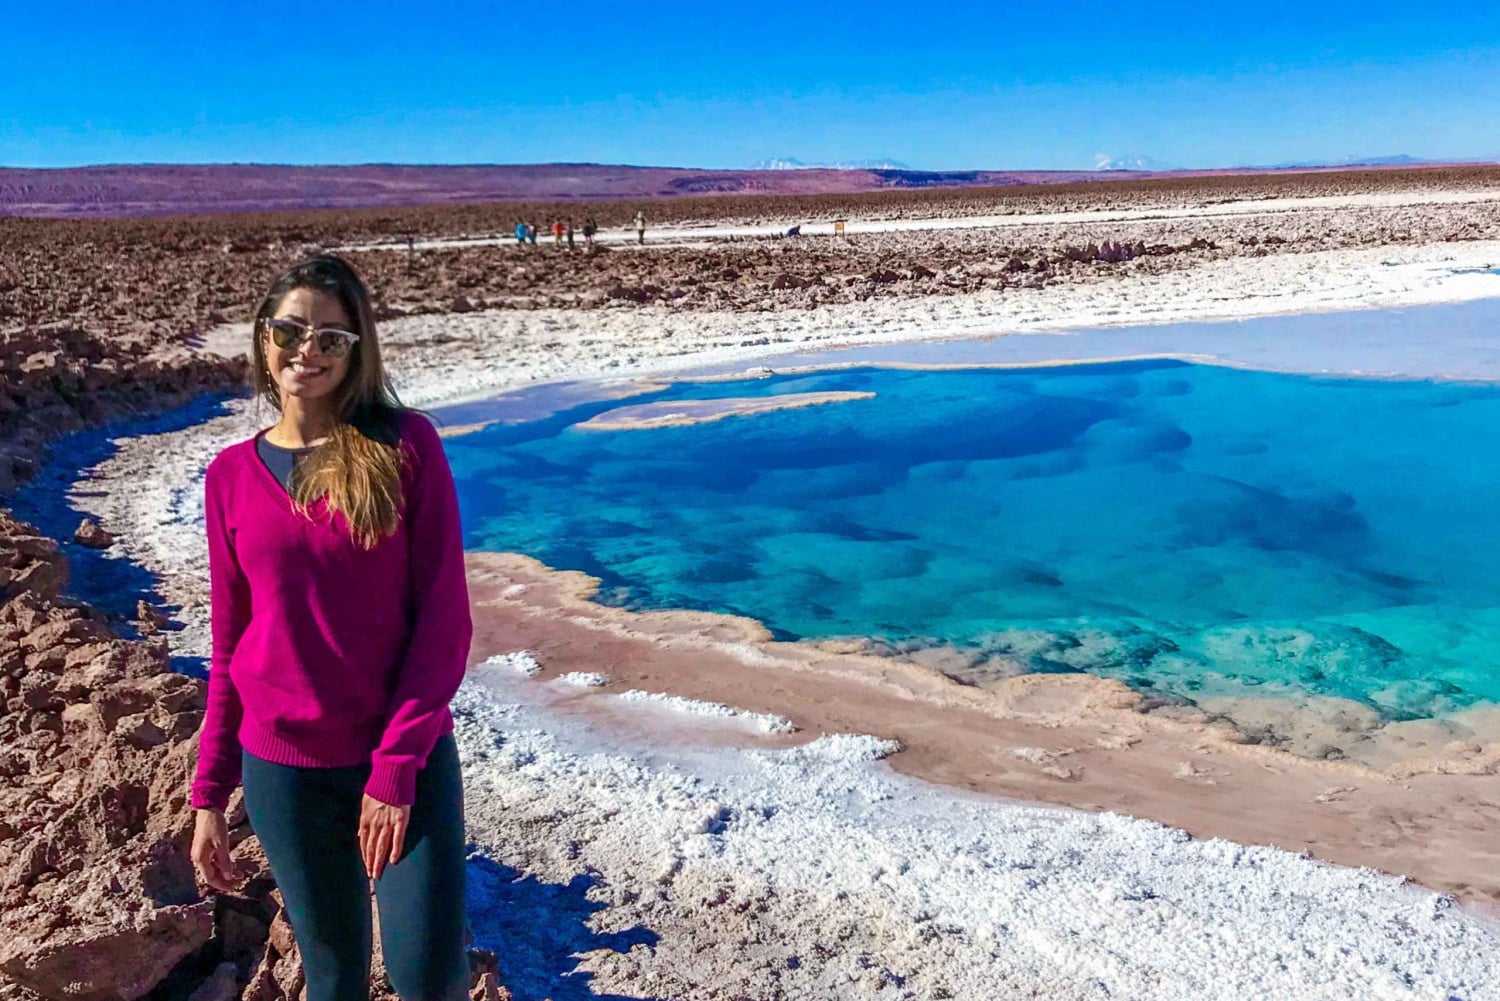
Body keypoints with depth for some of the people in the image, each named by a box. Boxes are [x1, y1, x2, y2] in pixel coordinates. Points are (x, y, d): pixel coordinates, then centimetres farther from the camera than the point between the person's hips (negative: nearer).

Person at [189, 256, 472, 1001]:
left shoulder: (406, 446, -7)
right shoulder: (232, 475, 2)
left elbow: (445, 618, -9)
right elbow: (228, 645, 7)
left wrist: (396, 766, -14)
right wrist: (209, 795, 7)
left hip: (408, 754, -2)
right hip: (284, 766, 2)